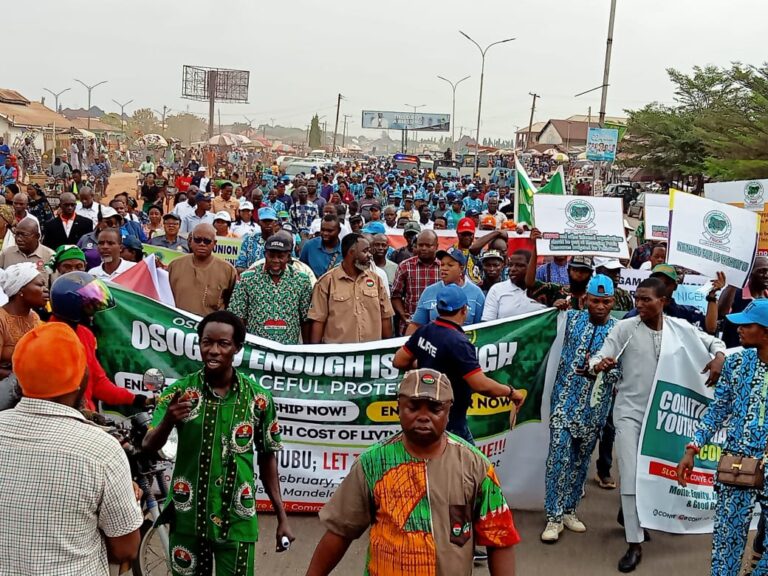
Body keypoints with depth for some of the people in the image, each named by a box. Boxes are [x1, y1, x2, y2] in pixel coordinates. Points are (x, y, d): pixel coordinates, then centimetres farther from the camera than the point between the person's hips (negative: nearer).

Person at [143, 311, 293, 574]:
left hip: (237, 521, 0)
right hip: (187, 517, 0)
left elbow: (267, 459, 4)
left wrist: (282, 517, 4)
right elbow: (148, 447, -11)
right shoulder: (179, 391, -7)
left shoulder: (258, 398, -5)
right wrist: (168, 421, -31)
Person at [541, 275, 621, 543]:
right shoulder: (572, 318, 1)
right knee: (559, 456, -6)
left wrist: (600, 370, -19)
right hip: (566, 399, -1)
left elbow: (620, 371, -1)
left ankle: (569, 510, 26)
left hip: (595, 406, 1)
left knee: (581, 459, 11)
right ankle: (554, 516, 1)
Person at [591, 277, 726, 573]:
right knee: (631, 475, -8)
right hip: (630, 410, -3)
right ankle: (635, 544, 0)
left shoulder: (681, 327, -2)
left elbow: (712, 341, 11)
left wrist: (719, 357, -11)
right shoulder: (624, 327, -10)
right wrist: (599, 365, -38)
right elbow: (600, 358, -14)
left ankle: (636, 519, 41)